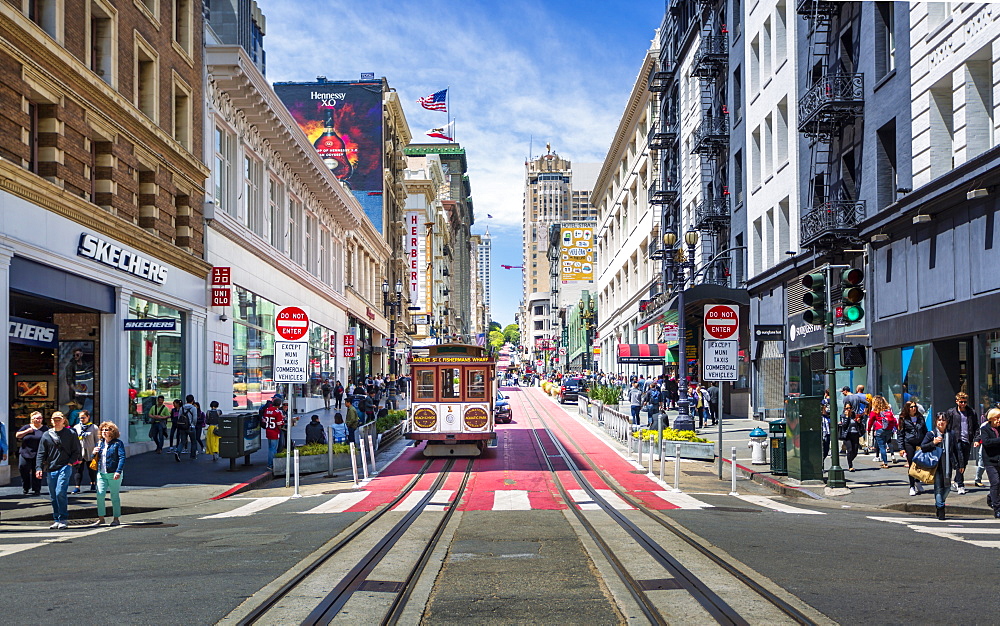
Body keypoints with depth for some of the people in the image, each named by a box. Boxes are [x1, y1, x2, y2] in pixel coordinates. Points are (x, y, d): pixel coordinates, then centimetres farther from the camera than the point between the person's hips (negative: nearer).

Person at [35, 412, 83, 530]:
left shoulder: (70, 434, 3)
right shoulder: (46, 435, 10)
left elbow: (77, 451, 7)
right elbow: (41, 454, 9)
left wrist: (70, 463, -6)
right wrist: (38, 468, -2)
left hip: (65, 468, -4)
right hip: (50, 470, 4)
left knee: (60, 492, -16)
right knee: (53, 496, 6)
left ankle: (63, 519, -9)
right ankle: (56, 520, 15)